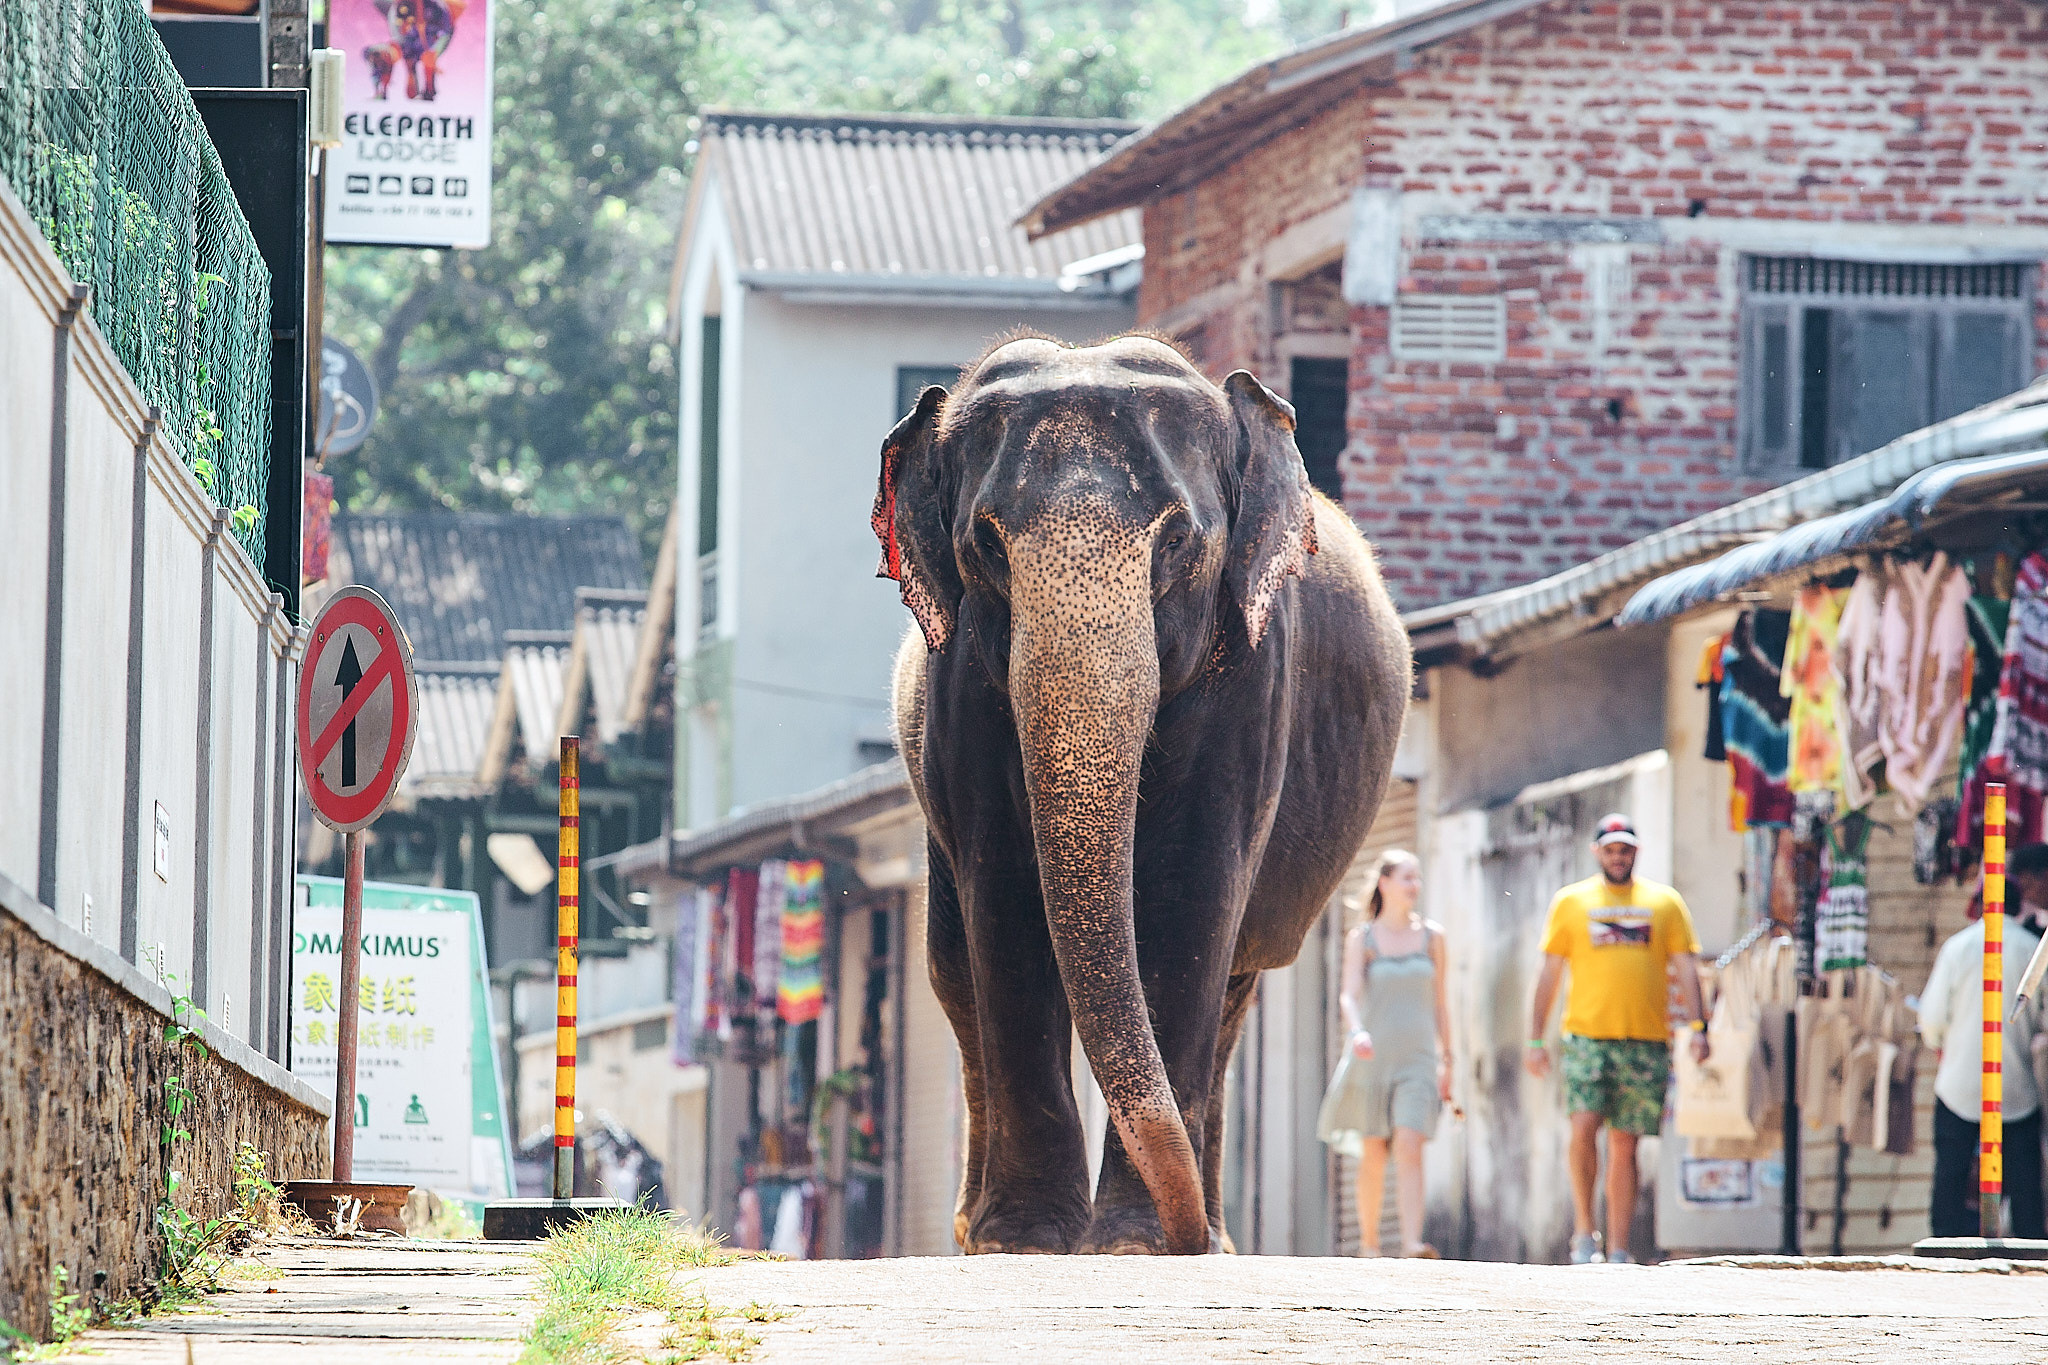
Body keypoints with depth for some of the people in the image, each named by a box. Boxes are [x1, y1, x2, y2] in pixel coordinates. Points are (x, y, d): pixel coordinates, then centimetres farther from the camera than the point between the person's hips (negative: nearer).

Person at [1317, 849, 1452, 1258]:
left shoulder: (1432, 936, 9)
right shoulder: (1361, 939, 3)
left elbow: (1439, 1002, 14)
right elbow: (1349, 994, -10)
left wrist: (1445, 1060, 12)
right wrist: (1356, 1032, -30)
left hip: (1417, 1059, 0)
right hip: (1372, 1057, 0)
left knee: (1409, 1148, -16)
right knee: (1372, 1157, 4)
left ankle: (1412, 1244, -26)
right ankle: (1369, 1245, 16)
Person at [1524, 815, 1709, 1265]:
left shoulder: (1665, 902, 12)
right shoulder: (1571, 902, 10)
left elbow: (1686, 969, 9)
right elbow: (1550, 973, 11)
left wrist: (1698, 1026, -4)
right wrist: (1536, 1038, 5)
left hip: (1647, 1041, 1)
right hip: (1588, 1036, -1)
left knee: (1624, 1145, 1)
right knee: (1584, 1127, -17)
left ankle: (1618, 1250, 4)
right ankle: (1584, 1230, -2)